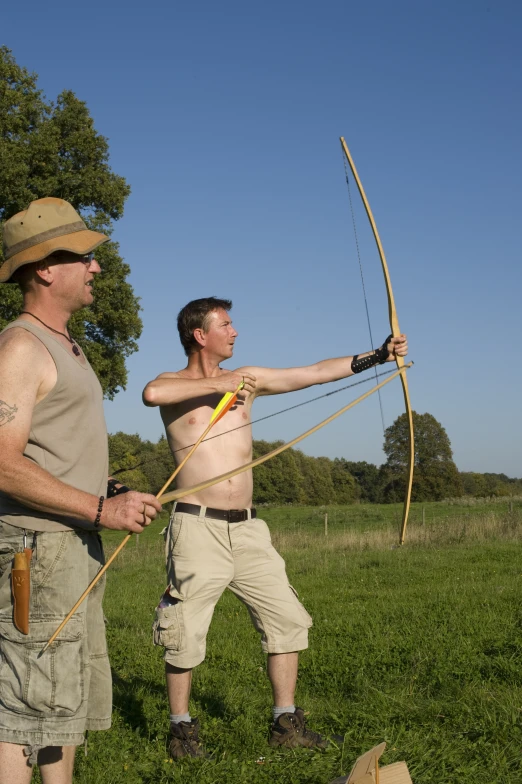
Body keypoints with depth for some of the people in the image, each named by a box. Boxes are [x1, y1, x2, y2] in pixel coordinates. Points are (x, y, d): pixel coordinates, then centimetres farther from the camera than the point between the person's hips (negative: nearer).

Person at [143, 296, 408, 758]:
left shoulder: (247, 380, 11)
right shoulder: (175, 385, -2)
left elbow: (318, 373, 8)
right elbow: (151, 393, -28)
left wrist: (379, 355, 3)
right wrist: (216, 384, -21)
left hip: (247, 530, 6)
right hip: (198, 528, -5)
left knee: (286, 619, 7)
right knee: (186, 633, -1)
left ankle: (286, 723, 18)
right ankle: (182, 728, 18)